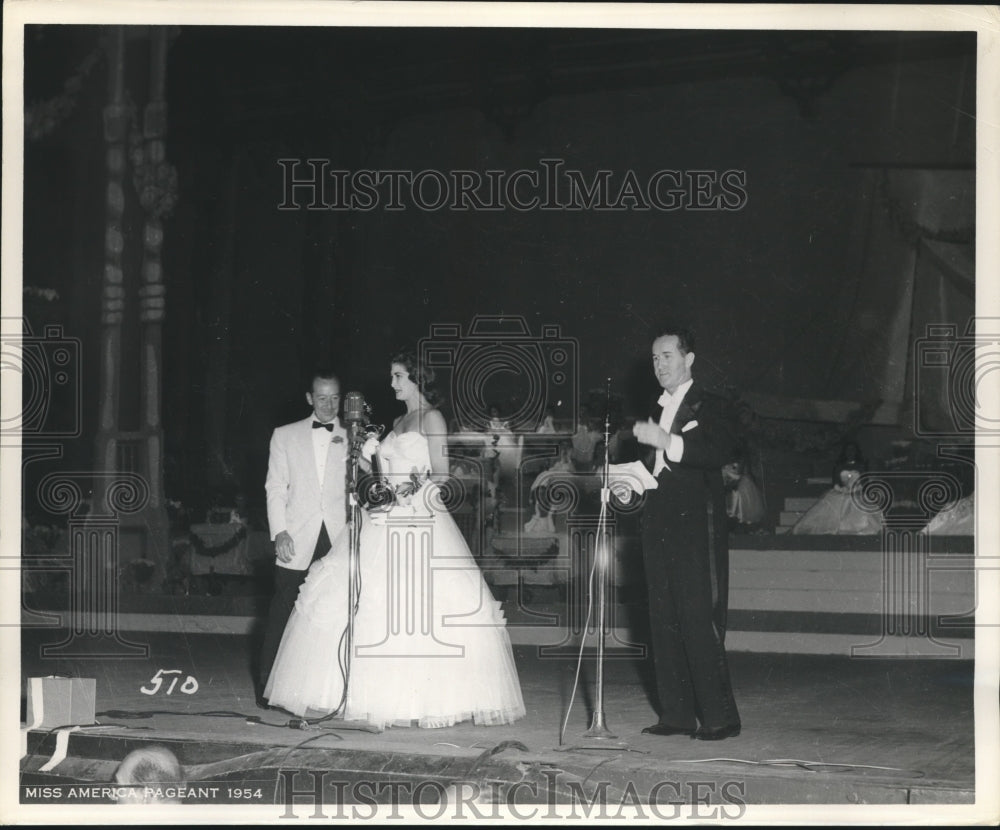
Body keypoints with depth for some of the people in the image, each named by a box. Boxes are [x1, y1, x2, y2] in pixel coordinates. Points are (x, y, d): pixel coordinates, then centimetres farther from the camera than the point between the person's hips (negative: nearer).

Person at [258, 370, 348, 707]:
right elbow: (275, 488, 7)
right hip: (296, 540, -1)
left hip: (339, 539, 1)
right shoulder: (285, 436, 12)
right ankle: (269, 685, 4)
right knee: (283, 612, -3)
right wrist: (279, 533, -3)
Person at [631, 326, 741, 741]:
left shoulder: (704, 407, -4)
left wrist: (666, 441, -27)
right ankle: (677, 714, 11)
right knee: (664, 623, 7)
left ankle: (719, 716, -6)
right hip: (659, 527, 8)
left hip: (696, 528, -8)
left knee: (699, 621, -10)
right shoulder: (657, 410, 19)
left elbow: (719, 451, -22)